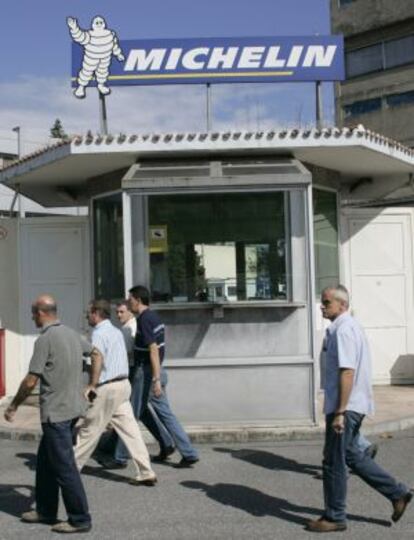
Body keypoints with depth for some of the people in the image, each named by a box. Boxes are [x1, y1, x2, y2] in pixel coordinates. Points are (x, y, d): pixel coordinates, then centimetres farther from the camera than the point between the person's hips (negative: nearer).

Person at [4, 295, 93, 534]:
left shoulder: (45, 339, -16)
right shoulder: (72, 334, 8)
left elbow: (31, 381, -15)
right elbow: (95, 353, 23)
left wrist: (13, 406, -1)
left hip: (56, 412, -9)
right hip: (73, 407, 9)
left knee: (64, 466, -2)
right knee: (46, 460, 20)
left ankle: (80, 519, 3)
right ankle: (46, 510, 28)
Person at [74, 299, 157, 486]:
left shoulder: (99, 333, -12)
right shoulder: (117, 332, 16)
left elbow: (98, 360, -25)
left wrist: (92, 385, -22)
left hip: (108, 387, -8)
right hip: (123, 384, 8)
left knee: (89, 430, 3)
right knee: (130, 429, 6)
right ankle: (146, 473, 5)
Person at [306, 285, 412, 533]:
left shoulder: (344, 330, -18)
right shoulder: (351, 326, 15)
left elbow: (347, 372, -24)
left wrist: (339, 412, -24)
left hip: (346, 407, -10)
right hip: (355, 406, 10)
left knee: (334, 462, 1)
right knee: (350, 454, 19)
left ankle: (334, 517, 12)